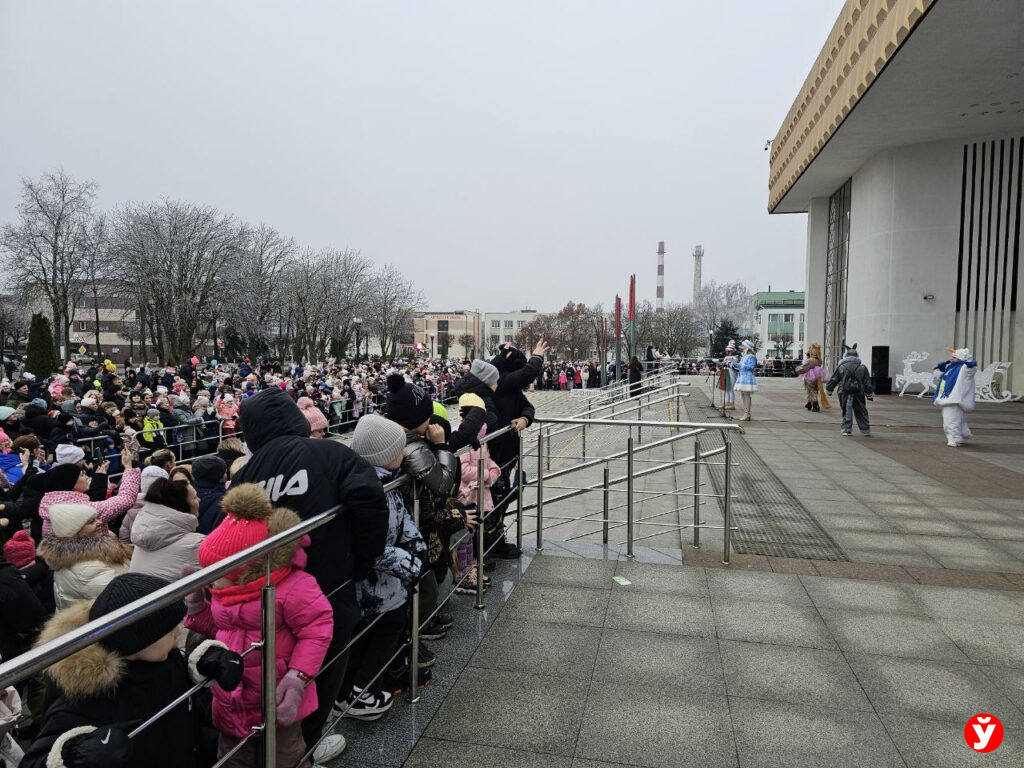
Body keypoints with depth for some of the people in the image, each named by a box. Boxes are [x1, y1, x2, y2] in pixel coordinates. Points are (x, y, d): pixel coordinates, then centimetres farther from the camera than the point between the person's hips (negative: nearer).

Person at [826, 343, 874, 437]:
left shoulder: (840, 366, 0)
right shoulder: (862, 367, 1)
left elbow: (833, 380, 5)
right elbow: (867, 382, 4)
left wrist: (829, 390, 17)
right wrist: (870, 393, 11)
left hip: (844, 393, -1)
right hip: (858, 393, 1)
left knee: (846, 411, 9)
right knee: (861, 412, 11)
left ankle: (846, 429, 7)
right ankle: (865, 430, 17)